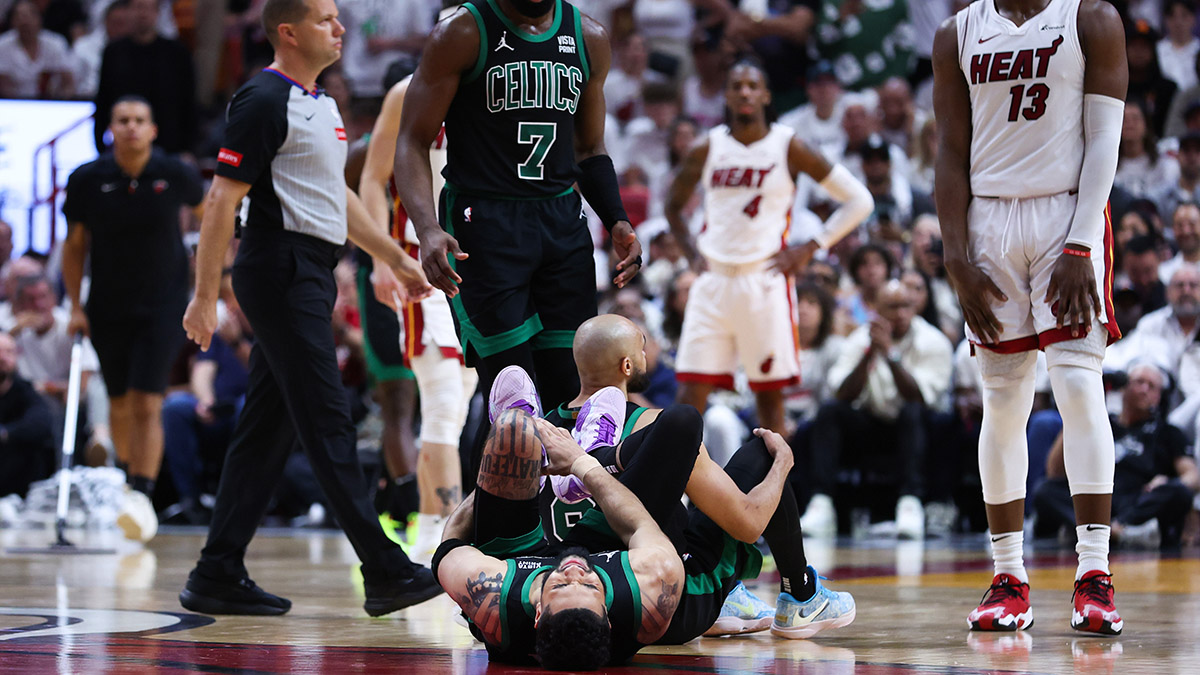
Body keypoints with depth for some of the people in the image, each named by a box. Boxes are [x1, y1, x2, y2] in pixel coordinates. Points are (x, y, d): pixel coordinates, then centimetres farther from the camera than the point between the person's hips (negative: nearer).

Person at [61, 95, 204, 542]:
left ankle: (143, 497, -15)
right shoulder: (87, 180, -7)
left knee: (146, 404, -14)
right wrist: (75, 307, 1)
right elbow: (75, 244, 5)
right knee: (119, 403, 14)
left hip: (162, 306, -2)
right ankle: (124, 475, 36)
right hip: (108, 309, 2)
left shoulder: (176, 176, -10)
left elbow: (205, 212, 12)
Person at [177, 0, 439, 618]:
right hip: (281, 270, -10)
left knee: (268, 427, 9)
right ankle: (384, 572, -8)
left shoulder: (320, 103, 18)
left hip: (309, 276, 10)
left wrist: (396, 260, 28)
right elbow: (222, 201, -15)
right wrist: (204, 296, -17)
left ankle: (218, 577, 11)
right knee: (327, 422, -8)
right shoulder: (264, 100, -12)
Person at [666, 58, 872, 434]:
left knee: (769, 392, 1)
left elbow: (858, 200, 0)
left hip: (764, 281, -3)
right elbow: (674, 206, 24)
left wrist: (809, 249, -5)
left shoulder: (788, 148, -1)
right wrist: (691, 250, 7)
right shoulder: (708, 150, 7)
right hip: (714, 281, 3)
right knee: (691, 391, -3)